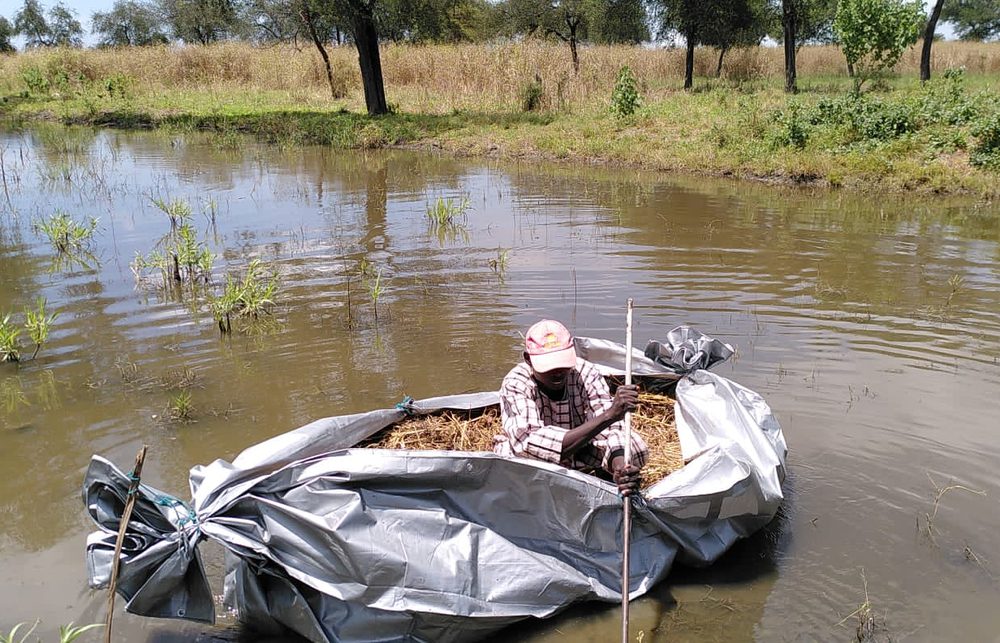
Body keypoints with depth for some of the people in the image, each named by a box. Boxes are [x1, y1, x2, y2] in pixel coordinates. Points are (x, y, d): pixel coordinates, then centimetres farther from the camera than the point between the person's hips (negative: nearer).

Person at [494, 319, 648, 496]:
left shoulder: (586, 374, -21)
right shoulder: (515, 384, -29)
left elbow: (609, 429, -29)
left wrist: (620, 466, -54)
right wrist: (609, 415, -54)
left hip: (579, 457, 3)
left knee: (636, 446, -22)